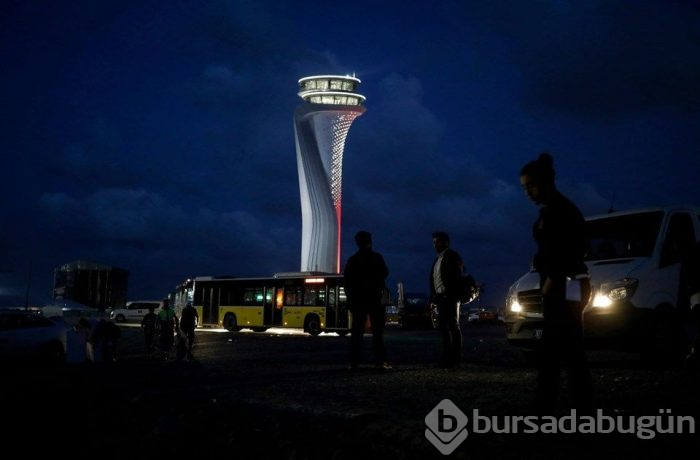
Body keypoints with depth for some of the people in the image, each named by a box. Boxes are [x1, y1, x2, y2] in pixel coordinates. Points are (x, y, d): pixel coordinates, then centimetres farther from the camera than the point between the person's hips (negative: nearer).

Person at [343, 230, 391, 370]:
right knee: (377, 330, -3)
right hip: (374, 298, -3)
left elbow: (347, 280, 5)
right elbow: (385, 273, 2)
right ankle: (380, 361, -10)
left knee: (356, 331, 5)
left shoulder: (352, 260, 6)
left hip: (356, 299, 3)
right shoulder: (376, 257, -4)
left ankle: (354, 362, 1)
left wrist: (349, 297, 11)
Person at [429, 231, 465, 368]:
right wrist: (433, 297, 9)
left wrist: (452, 294, -19)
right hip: (440, 297, 8)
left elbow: (458, 275, -11)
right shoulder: (438, 259, 21)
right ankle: (447, 356, 15)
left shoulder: (452, 256, -3)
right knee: (443, 326, 9)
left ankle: (456, 356, -4)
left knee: (453, 326, -6)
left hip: (450, 297, -8)